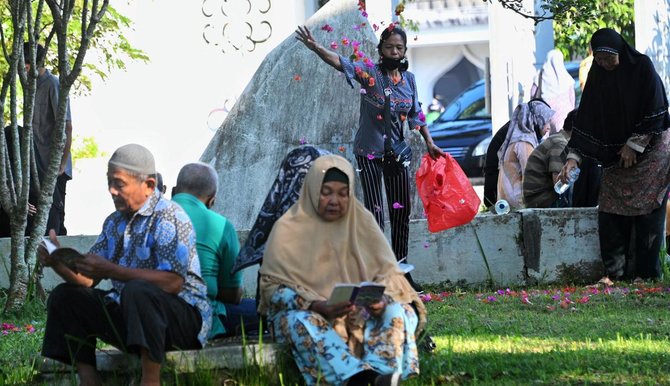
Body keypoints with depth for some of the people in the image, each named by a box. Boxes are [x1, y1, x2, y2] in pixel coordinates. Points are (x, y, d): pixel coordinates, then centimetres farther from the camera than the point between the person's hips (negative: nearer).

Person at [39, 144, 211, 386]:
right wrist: (58, 263, -9)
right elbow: (87, 279, 12)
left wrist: (110, 270, -27)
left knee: (137, 291, -37)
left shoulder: (169, 217, -12)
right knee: (64, 296, 4)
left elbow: (173, 282, -26)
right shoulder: (115, 223, 14)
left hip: (184, 318, -9)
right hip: (127, 315, 9)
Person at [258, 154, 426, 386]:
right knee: (300, 322, -36)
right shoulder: (288, 229, -1)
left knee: (399, 312, -25)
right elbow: (274, 287, -7)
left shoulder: (362, 221, 7)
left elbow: (388, 272, 4)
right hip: (310, 312, -3)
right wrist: (318, 306, -25)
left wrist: (382, 299, -21)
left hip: (361, 313, 3)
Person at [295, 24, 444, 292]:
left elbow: (415, 113, 15)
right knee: (374, 213, -8)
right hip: (369, 153, -5)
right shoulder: (369, 73, -12)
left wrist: (429, 143, 14)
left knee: (402, 212, 9)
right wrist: (315, 47, -45)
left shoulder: (409, 79, 3)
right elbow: (340, 63, -28)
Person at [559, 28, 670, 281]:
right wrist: (574, 156, -7)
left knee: (647, 211, -8)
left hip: (649, 149, -5)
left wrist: (635, 144, -13)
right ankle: (614, 272, -1)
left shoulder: (642, 67, -12)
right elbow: (586, 118, 0)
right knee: (610, 212, -4)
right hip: (616, 155, 5)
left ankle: (648, 273, -5)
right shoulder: (597, 76, 0)